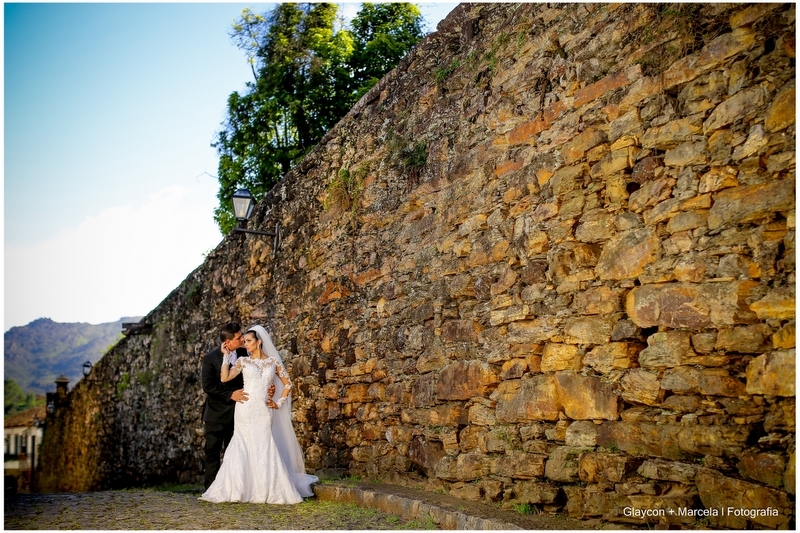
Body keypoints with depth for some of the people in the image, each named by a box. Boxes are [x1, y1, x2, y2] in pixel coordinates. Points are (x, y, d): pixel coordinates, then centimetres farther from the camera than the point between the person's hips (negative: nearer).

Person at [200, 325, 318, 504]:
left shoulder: (273, 362, 7)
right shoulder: (243, 361, 6)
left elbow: (288, 384, 13)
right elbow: (225, 378, -6)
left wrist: (279, 403, 5)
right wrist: (226, 356, -5)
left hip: (264, 412, 0)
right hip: (245, 410, 0)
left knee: (264, 448, -2)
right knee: (245, 448, 1)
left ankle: (268, 490, 7)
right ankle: (244, 489, 9)